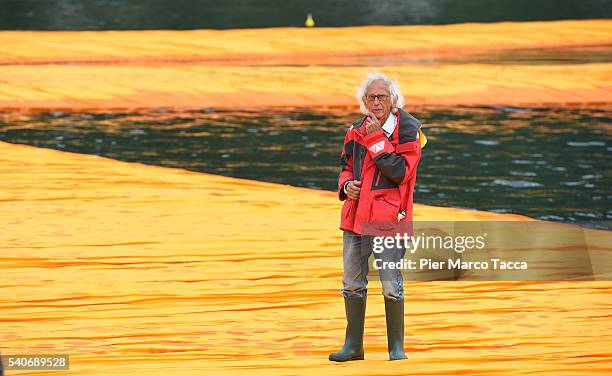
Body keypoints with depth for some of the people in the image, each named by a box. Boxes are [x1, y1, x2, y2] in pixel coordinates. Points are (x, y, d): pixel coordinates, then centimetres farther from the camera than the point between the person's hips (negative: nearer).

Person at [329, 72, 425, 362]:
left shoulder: (407, 130, -7)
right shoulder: (356, 131, 11)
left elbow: (400, 171, -17)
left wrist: (376, 139, -17)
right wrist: (346, 185, 2)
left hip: (387, 216, -6)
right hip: (356, 215, 6)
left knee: (391, 285, -4)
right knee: (352, 283, 10)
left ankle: (396, 346, 7)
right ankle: (353, 345, 20)